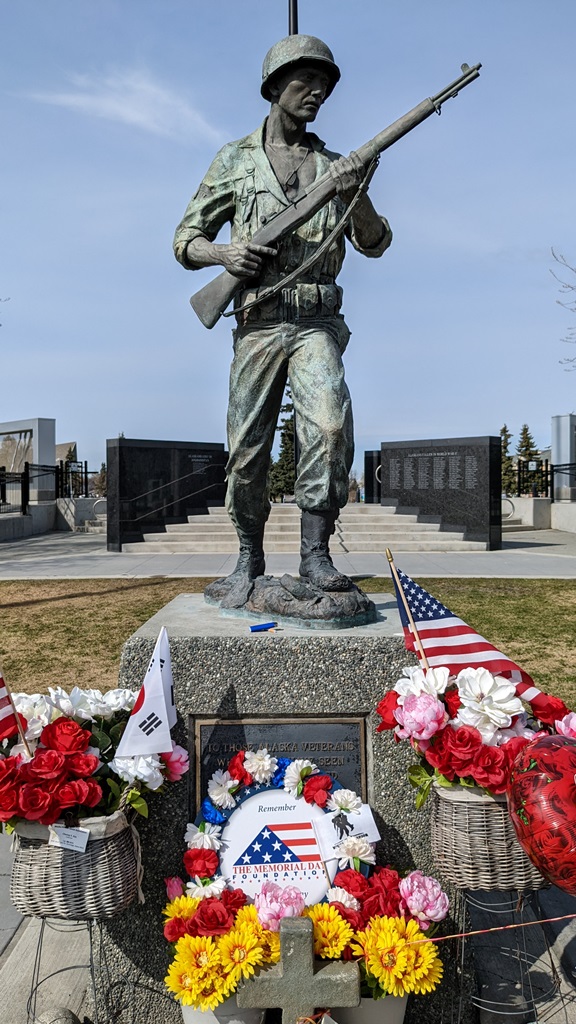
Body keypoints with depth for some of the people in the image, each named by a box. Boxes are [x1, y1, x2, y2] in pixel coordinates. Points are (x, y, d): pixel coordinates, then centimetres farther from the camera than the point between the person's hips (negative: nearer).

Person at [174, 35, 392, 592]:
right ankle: (250, 554, 20)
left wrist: (356, 192, -11)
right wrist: (222, 252, -11)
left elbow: (376, 243, 8)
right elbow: (185, 240, 11)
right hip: (258, 323, 0)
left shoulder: (332, 164, 16)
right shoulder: (234, 159, 12)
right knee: (246, 453, -1)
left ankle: (315, 552, -14)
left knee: (331, 425, -24)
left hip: (317, 322, 1)